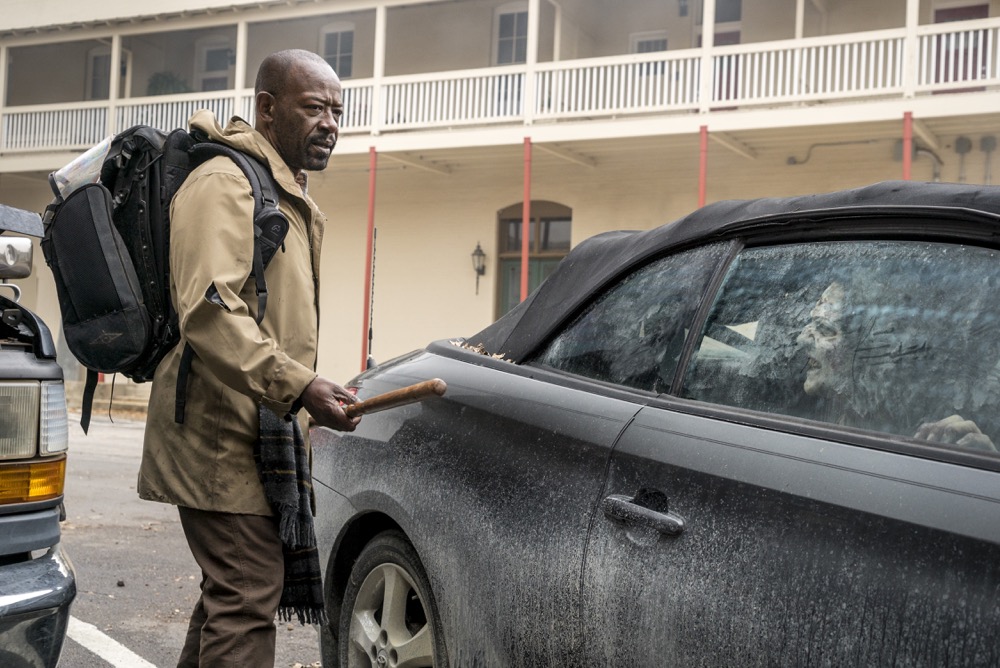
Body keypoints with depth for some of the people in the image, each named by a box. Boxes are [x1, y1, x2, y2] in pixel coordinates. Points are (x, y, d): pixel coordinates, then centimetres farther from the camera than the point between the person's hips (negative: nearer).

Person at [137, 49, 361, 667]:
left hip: (258, 431, 10)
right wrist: (299, 387, -31)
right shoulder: (227, 183, -13)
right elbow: (208, 310, -25)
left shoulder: (292, 198, 20)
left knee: (234, 588, 17)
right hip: (223, 431, -10)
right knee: (249, 595, -11)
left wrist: (303, 395, 26)